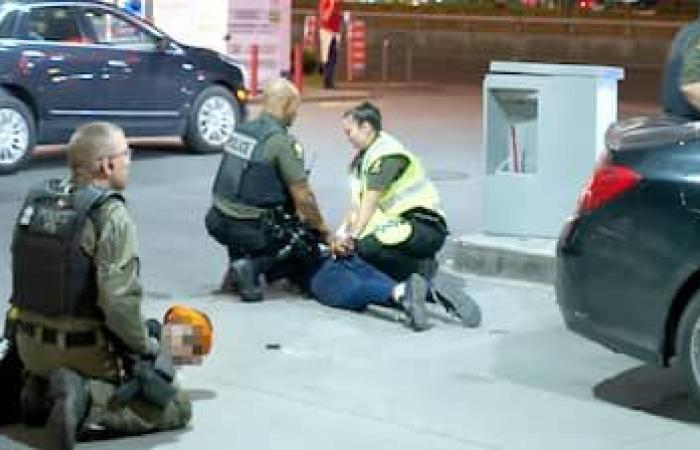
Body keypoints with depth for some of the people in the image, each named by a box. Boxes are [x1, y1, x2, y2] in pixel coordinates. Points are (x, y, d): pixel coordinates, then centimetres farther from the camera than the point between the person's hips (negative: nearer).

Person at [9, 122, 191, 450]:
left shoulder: (36, 200, 2)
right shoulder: (110, 215, -19)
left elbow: (27, 275, 9)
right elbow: (119, 300, -26)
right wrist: (145, 345, -10)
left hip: (29, 345, 7)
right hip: (83, 350, -7)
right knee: (176, 408, 2)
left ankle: (41, 390, 6)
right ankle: (86, 402, -16)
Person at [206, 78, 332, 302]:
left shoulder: (240, 131, 9)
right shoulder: (283, 142, -14)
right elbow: (303, 197, -14)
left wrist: (294, 211, 26)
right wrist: (322, 231, 0)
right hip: (250, 230, -7)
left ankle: (237, 260, 13)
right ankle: (253, 266, -6)